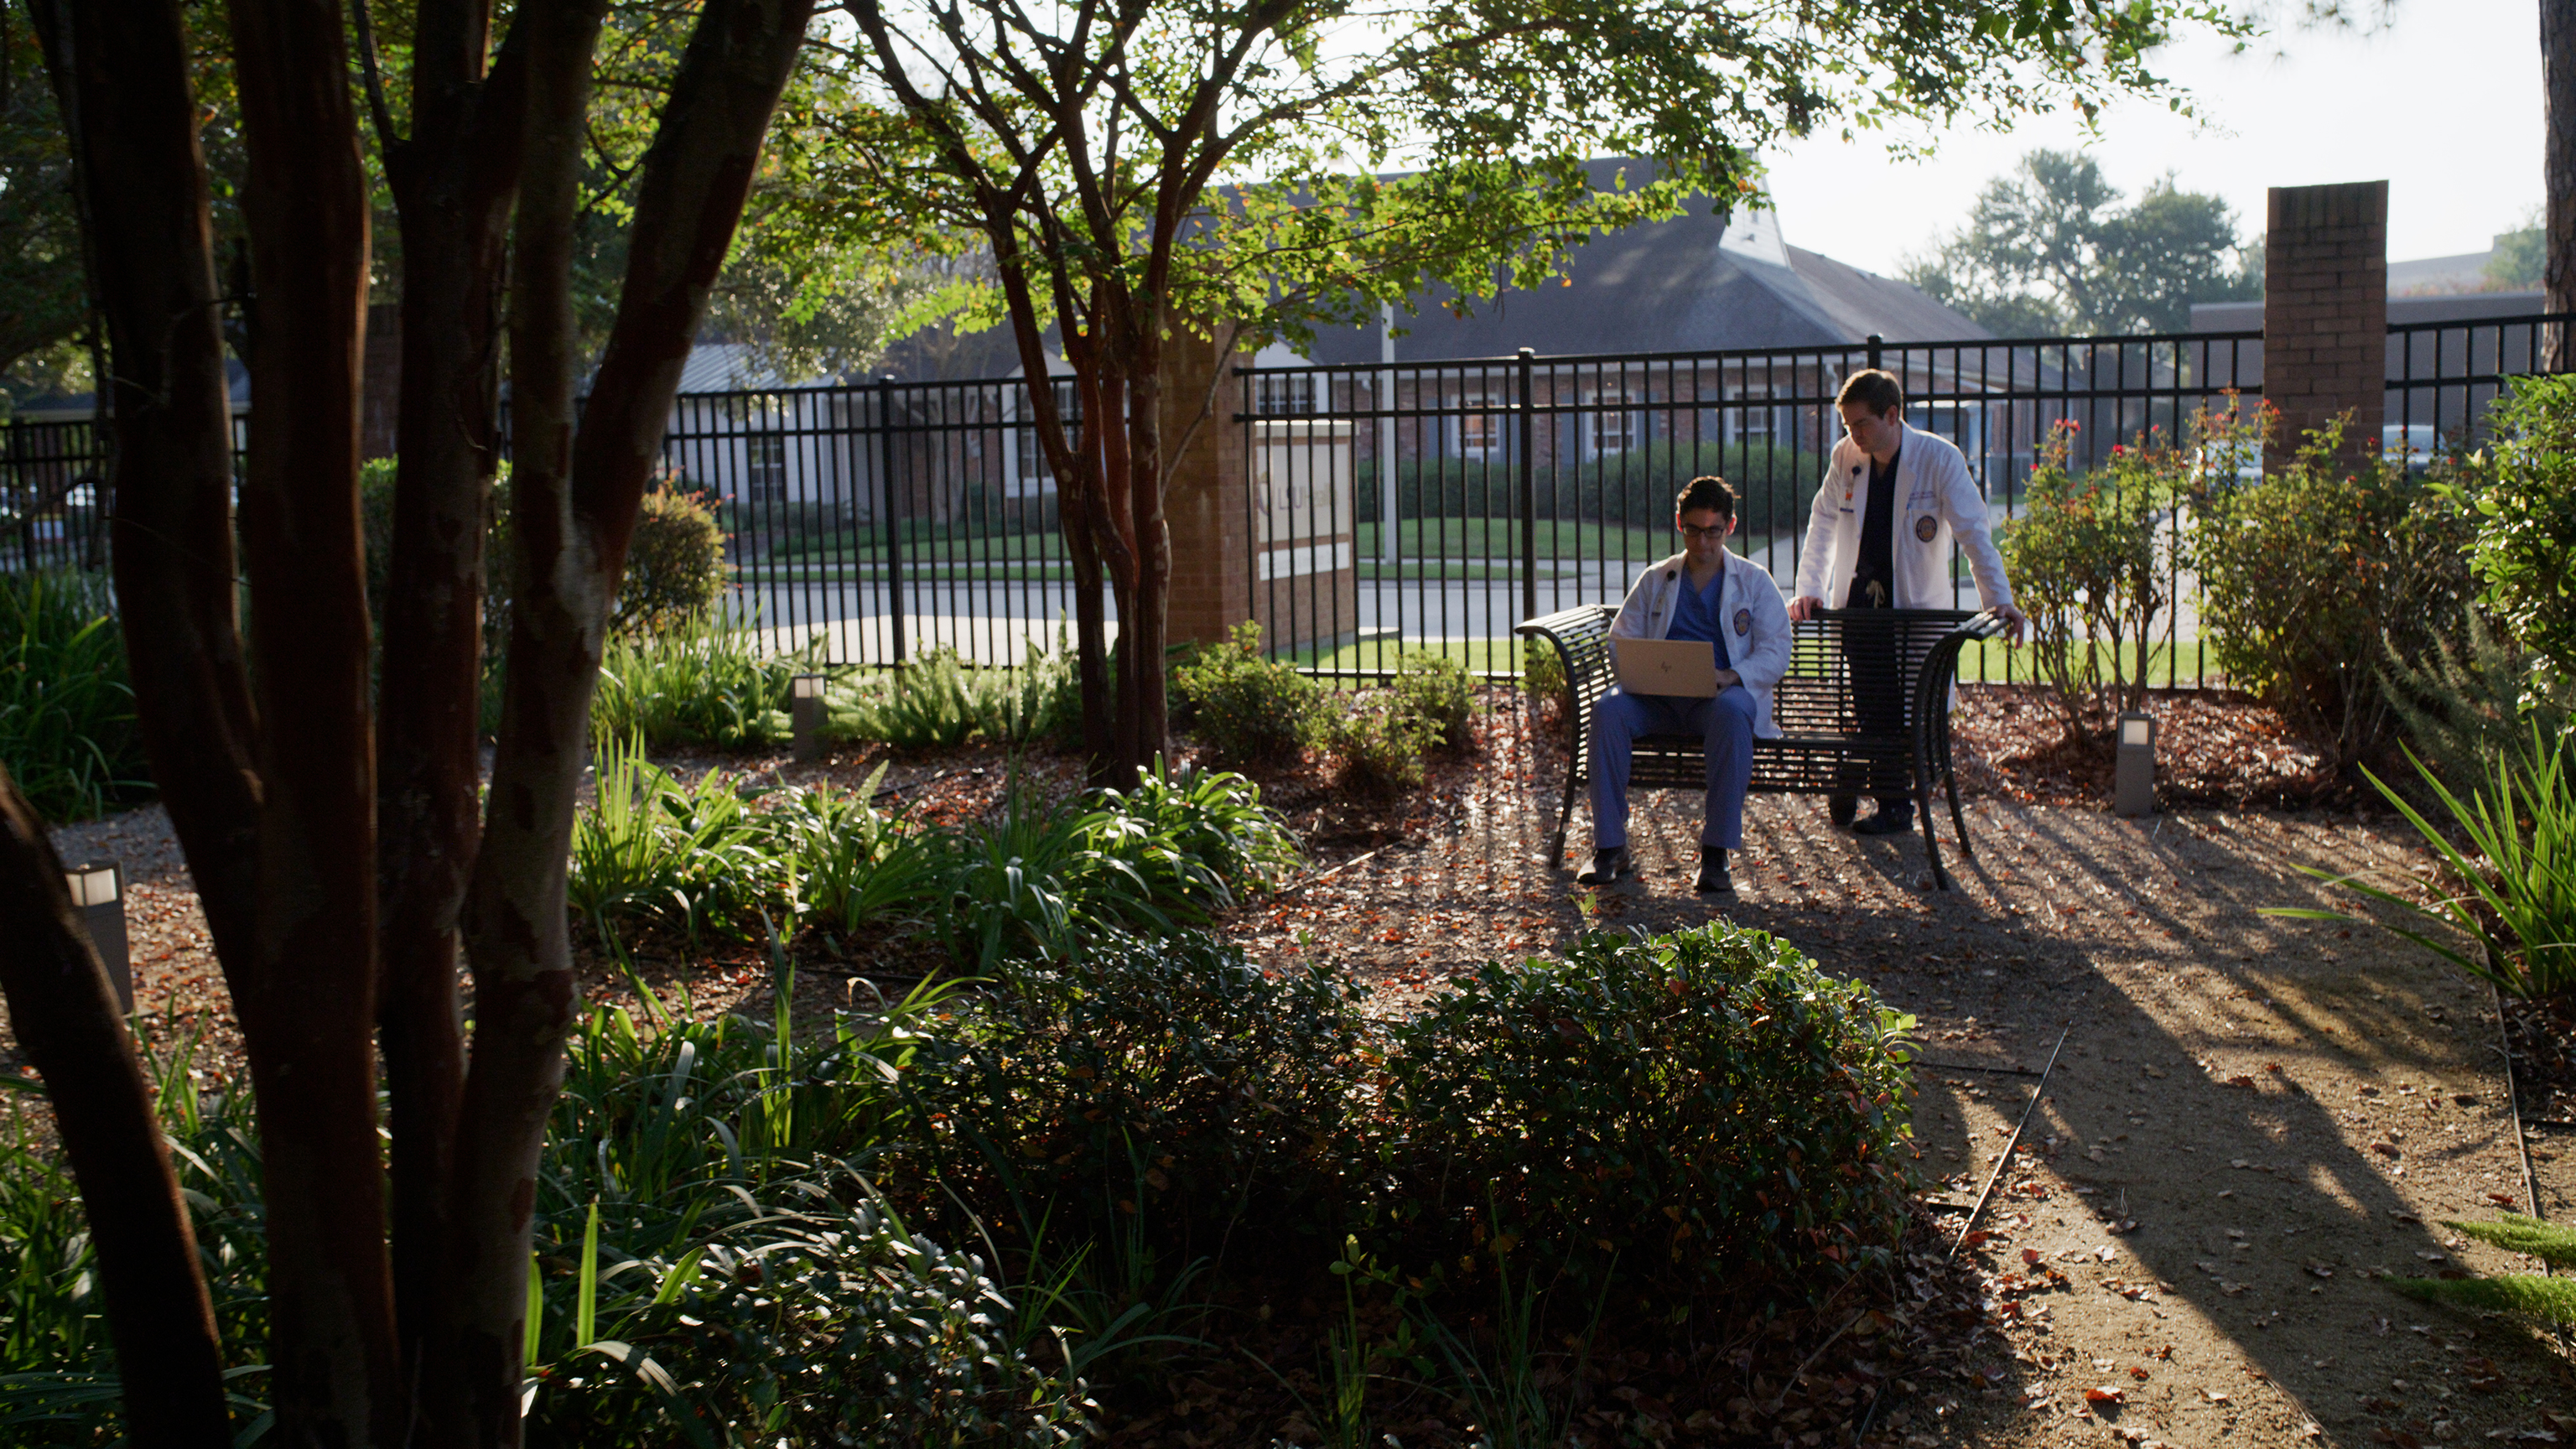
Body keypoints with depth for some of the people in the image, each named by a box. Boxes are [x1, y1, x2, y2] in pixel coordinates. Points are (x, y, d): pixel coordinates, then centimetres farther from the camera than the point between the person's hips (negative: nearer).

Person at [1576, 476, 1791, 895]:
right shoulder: (1655, 580, 20)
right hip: (1660, 699, 2)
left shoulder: (1754, 581, 14)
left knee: (1731, 713, -39)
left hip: (1727, 692, -2)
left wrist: (1731, 676, -17)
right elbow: (1619, 640, 15)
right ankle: (1610, 846, -25)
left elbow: (1775, 654, 3)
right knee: (1608, 710, -30)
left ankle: (1715, 852, -35)